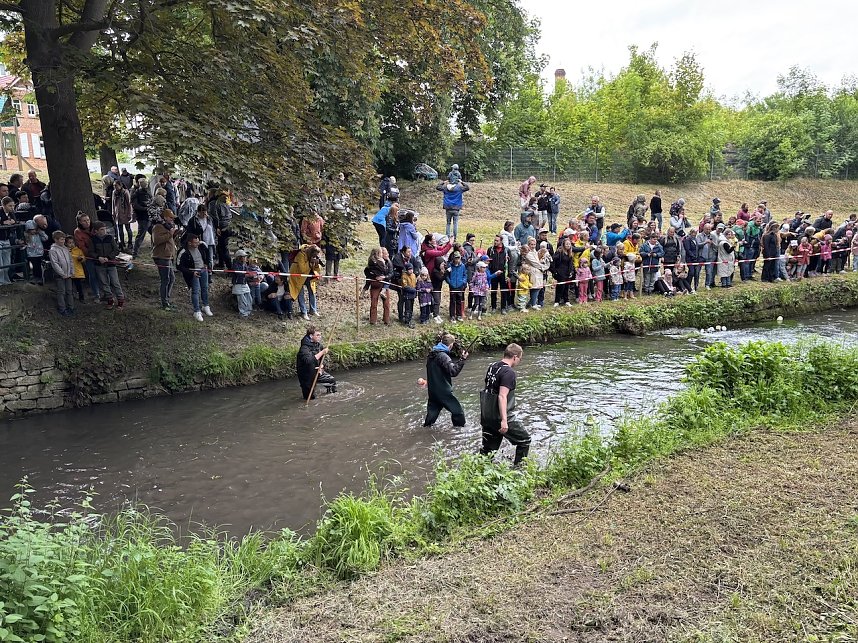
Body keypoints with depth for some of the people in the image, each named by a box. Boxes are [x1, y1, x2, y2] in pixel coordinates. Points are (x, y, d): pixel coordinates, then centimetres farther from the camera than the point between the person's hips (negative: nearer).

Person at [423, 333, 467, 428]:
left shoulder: (431, 354, 9)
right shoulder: (442, 356, -18)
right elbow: (453, 371, -24)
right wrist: (462, 359, -21)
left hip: (432, 391, 9)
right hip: (443, 391, -9)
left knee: (432, 413, 18)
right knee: (458, 412, 1)